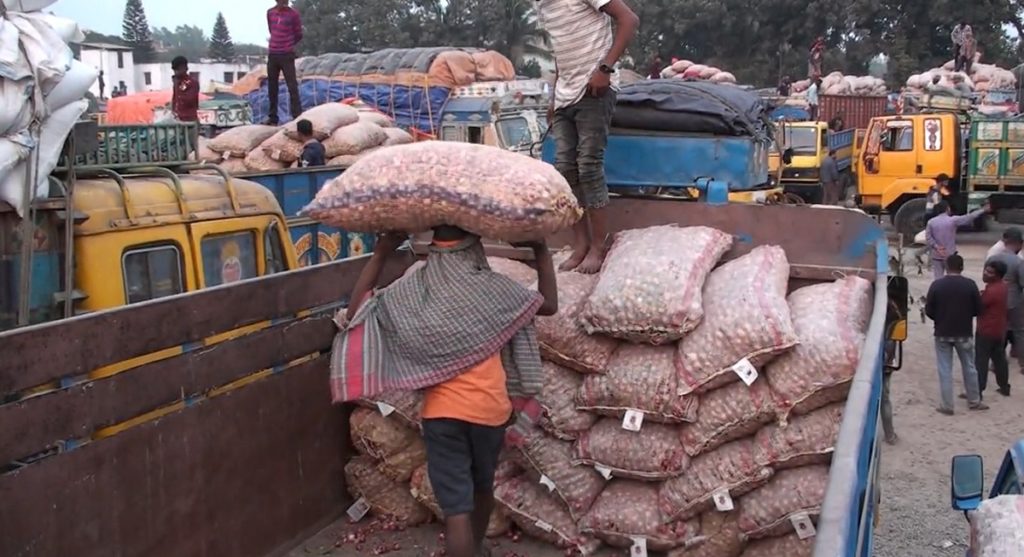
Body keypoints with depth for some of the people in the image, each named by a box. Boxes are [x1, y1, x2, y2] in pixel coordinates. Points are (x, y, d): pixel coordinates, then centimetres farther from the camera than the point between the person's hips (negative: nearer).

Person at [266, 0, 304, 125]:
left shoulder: (294, 14, -7)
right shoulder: (270, 12, 7)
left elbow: (298, 35, 4)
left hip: (287, 55, -4)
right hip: (272, 55, 4)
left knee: (292, 87, -7)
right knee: (272, 88, 8)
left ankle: (297, 118, -8)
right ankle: (273, 117, 16)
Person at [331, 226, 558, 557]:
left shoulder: (412, 291, -8)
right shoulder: (492, 288, -8)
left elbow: (356, 313, 1)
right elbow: (549, 304, 6)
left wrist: (380, 255, 2)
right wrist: (541, 250, 14)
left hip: (442, 410, -1)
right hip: (490, 407, 2)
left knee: (456, 508, -1)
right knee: (482, 487, 26)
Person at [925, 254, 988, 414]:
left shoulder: (936, 285, -10)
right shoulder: (970, 284, -9)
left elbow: (928, 311, -6)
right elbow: (978, 310, -3)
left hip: (942, 334, -1)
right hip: (964, 333, 1)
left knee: (945, 370, 6)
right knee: (969, 368, 17)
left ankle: (947, 406, 9)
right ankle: (974, 401, 29)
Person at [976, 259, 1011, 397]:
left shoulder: (991, 290, -24)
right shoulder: (1003, 286, 5)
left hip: (986, 331, -9)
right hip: (1000, 330, 9)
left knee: (980, 362, -3)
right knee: (1000, 359, 18)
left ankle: (977, 392, -1)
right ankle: (1005, 387, 26)